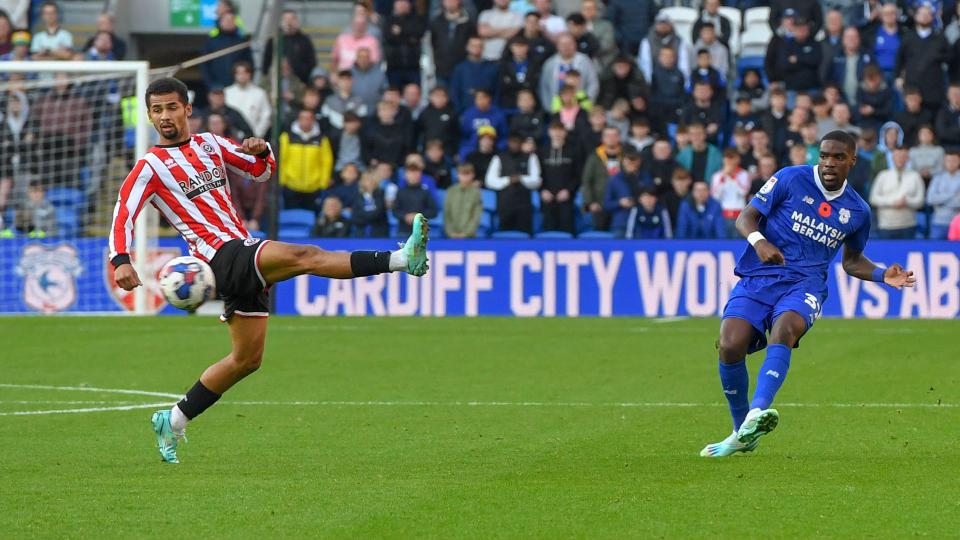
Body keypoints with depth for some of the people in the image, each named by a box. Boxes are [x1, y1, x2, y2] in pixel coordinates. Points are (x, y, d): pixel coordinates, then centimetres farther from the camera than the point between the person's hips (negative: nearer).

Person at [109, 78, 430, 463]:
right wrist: (120, 260, -24)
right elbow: (123, 213, -7)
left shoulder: (209, 144, 18)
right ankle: (402, 260, -41)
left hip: (243, 252, 7)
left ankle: (173, 421, 17)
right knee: (304, 256, -28)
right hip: (220, 255, -7)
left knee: (247, 359, 9)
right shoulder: (151, 166, 1)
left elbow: (262, 172, 25)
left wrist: (262, 152, 2)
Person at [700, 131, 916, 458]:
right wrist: (759, 240, -19)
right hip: (757, 280, -1)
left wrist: (882, 275, 10)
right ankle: (742, 435, 0)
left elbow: (852, 261, 28)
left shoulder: (857, 211, 13)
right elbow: (746, 217, 2)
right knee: (730, 346, -22)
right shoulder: (790, 180, 3)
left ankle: (757, 413, -55)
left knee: (784, 330, -35)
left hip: (804, 286, 1)